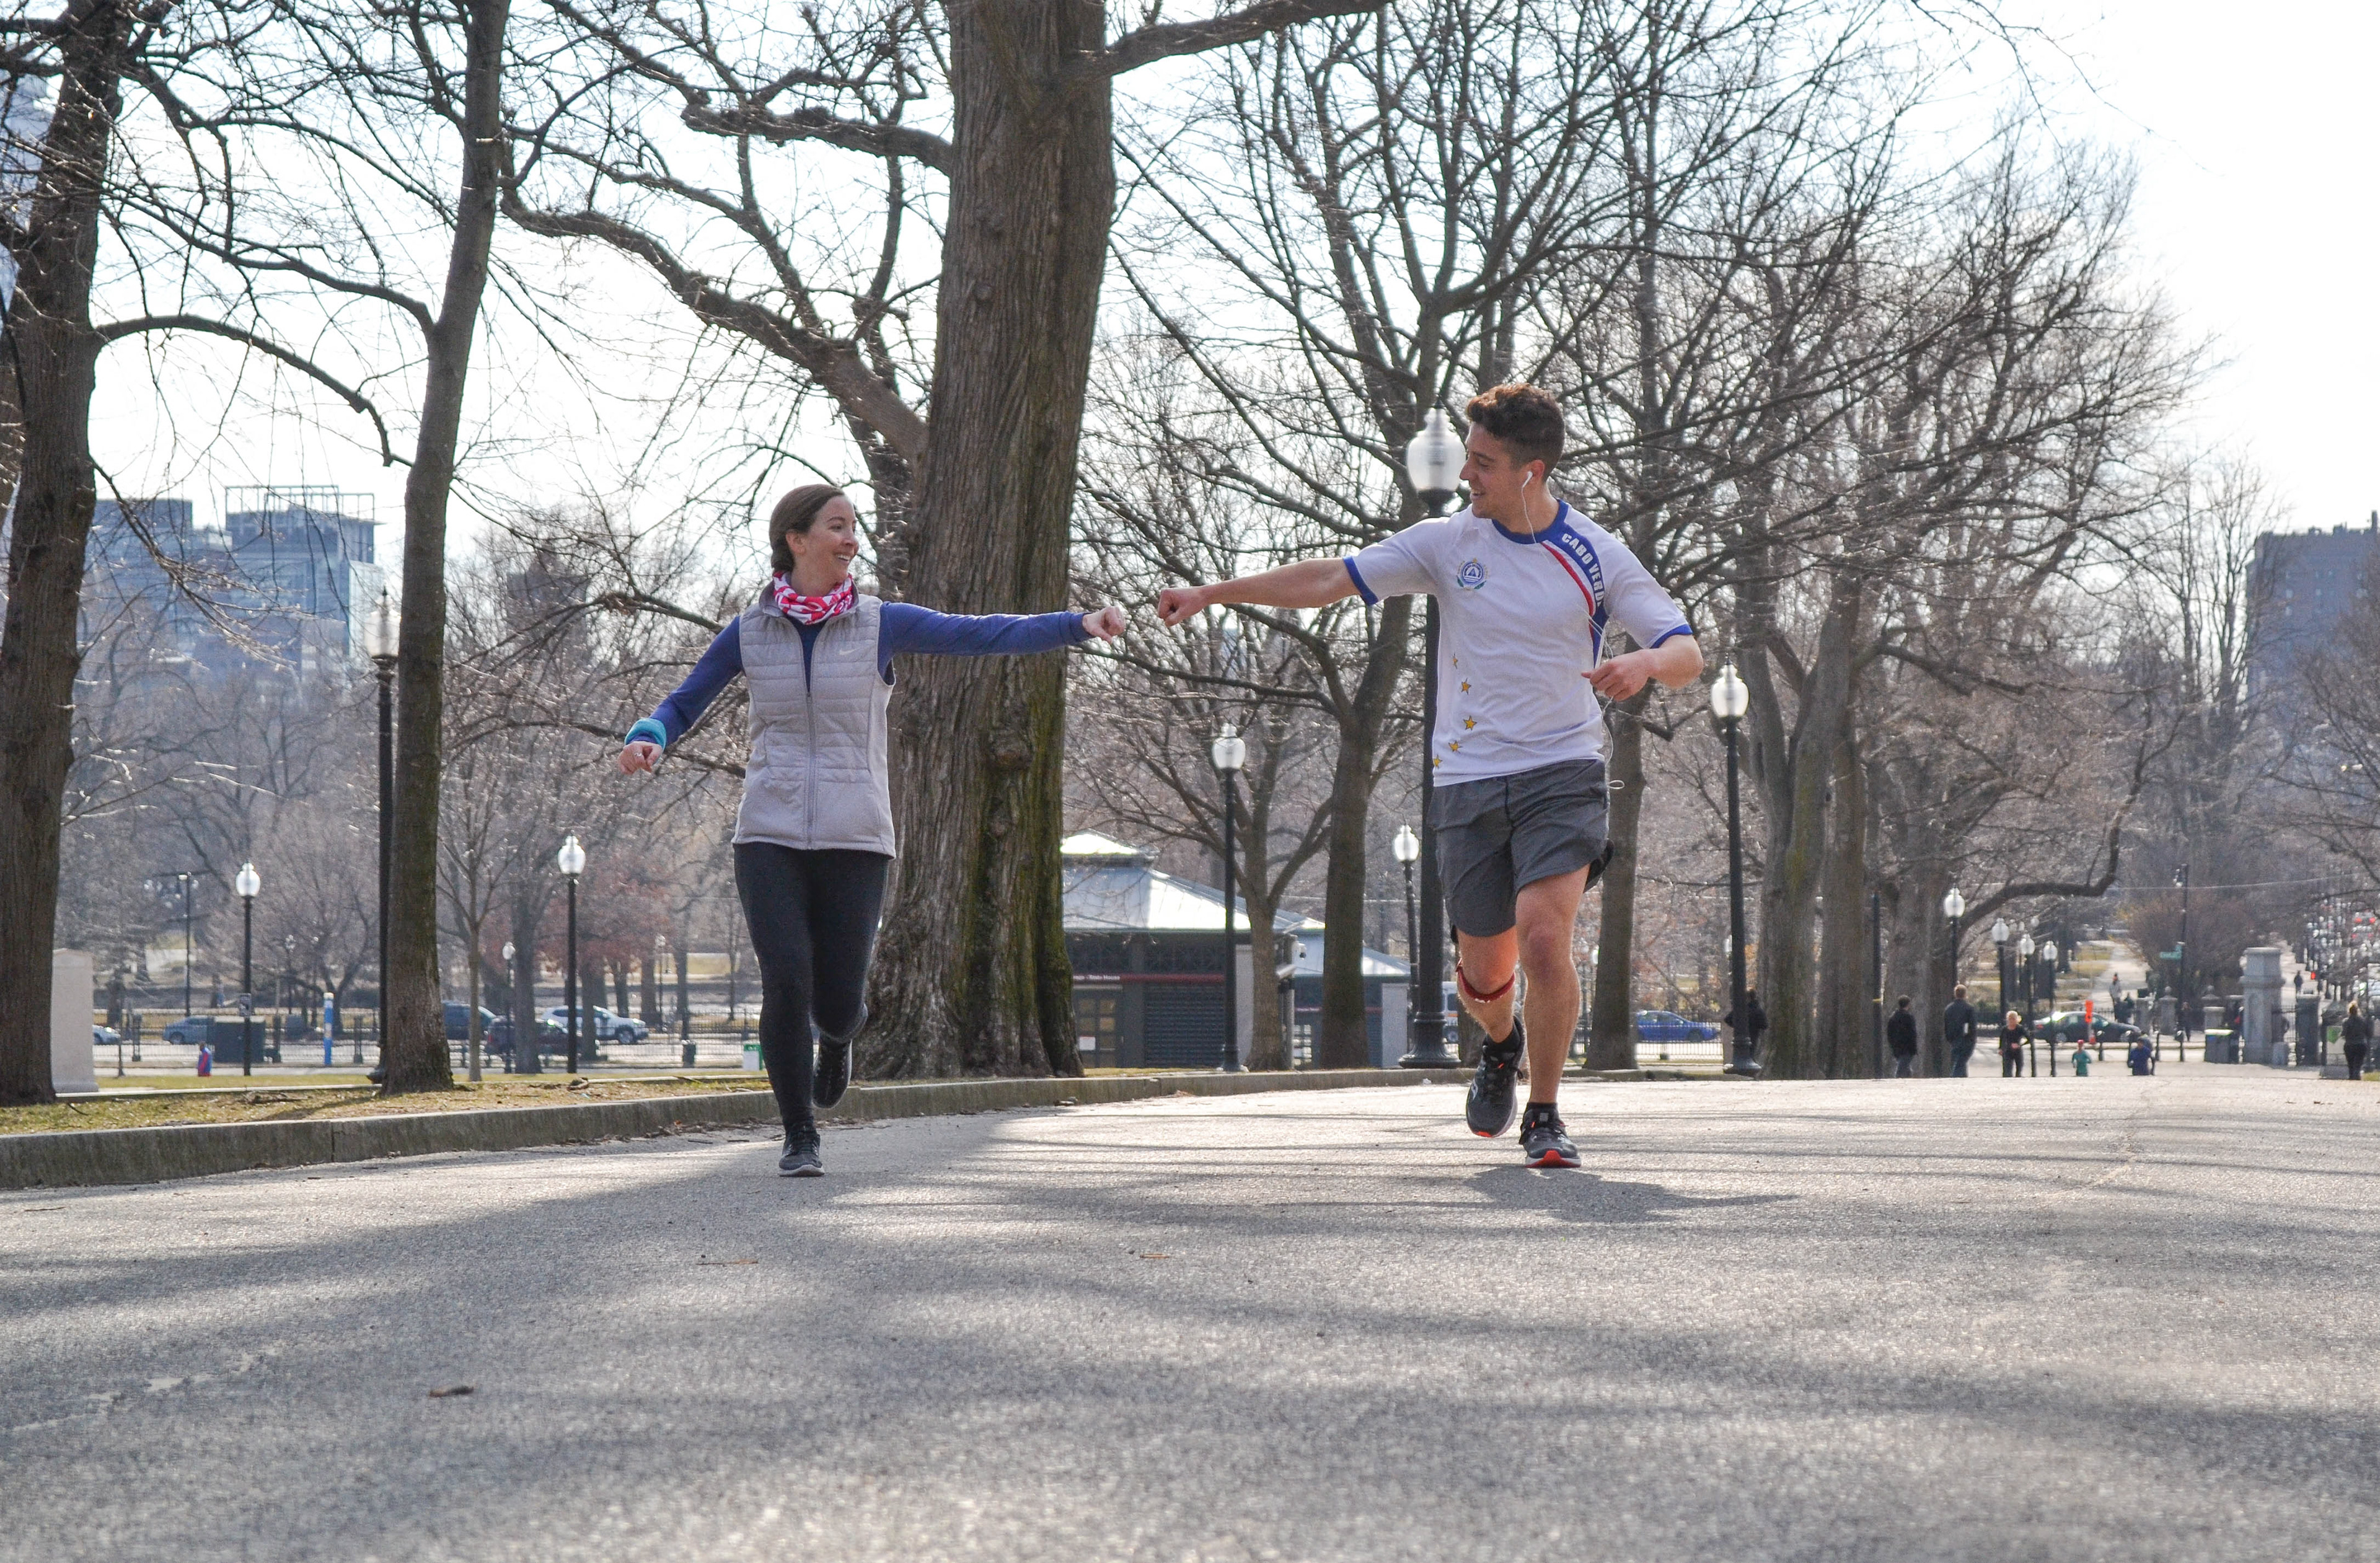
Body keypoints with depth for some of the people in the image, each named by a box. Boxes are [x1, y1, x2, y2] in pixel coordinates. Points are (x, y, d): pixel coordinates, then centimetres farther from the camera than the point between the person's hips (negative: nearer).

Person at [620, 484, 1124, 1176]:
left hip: (852, 839, 0)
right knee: (786, 982, -16)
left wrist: (1078, 624, -17)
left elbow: (983, 634, -6)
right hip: (770, 837, 0)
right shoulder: (748, 633, 4)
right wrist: (644, 742, -13)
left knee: (836, 1000, 0)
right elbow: (680, 708, 10)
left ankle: (837, 1032, 40)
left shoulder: (880, 624, 2)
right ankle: (800, 1138, 0)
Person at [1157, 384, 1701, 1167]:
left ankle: (1544, 1116, -3)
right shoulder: (1448, 541, 3)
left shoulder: (1598, 557, -2)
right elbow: (1331, 578, 3)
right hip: (1467, 781, 2)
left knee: (1543, 939, -22)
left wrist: (1644, 665, -27)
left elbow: (1687, 654, -3)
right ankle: (1502, 1044, 44)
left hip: (1561, 773, -2)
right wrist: (1210, 593, -2)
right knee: (1482, 974, 5)